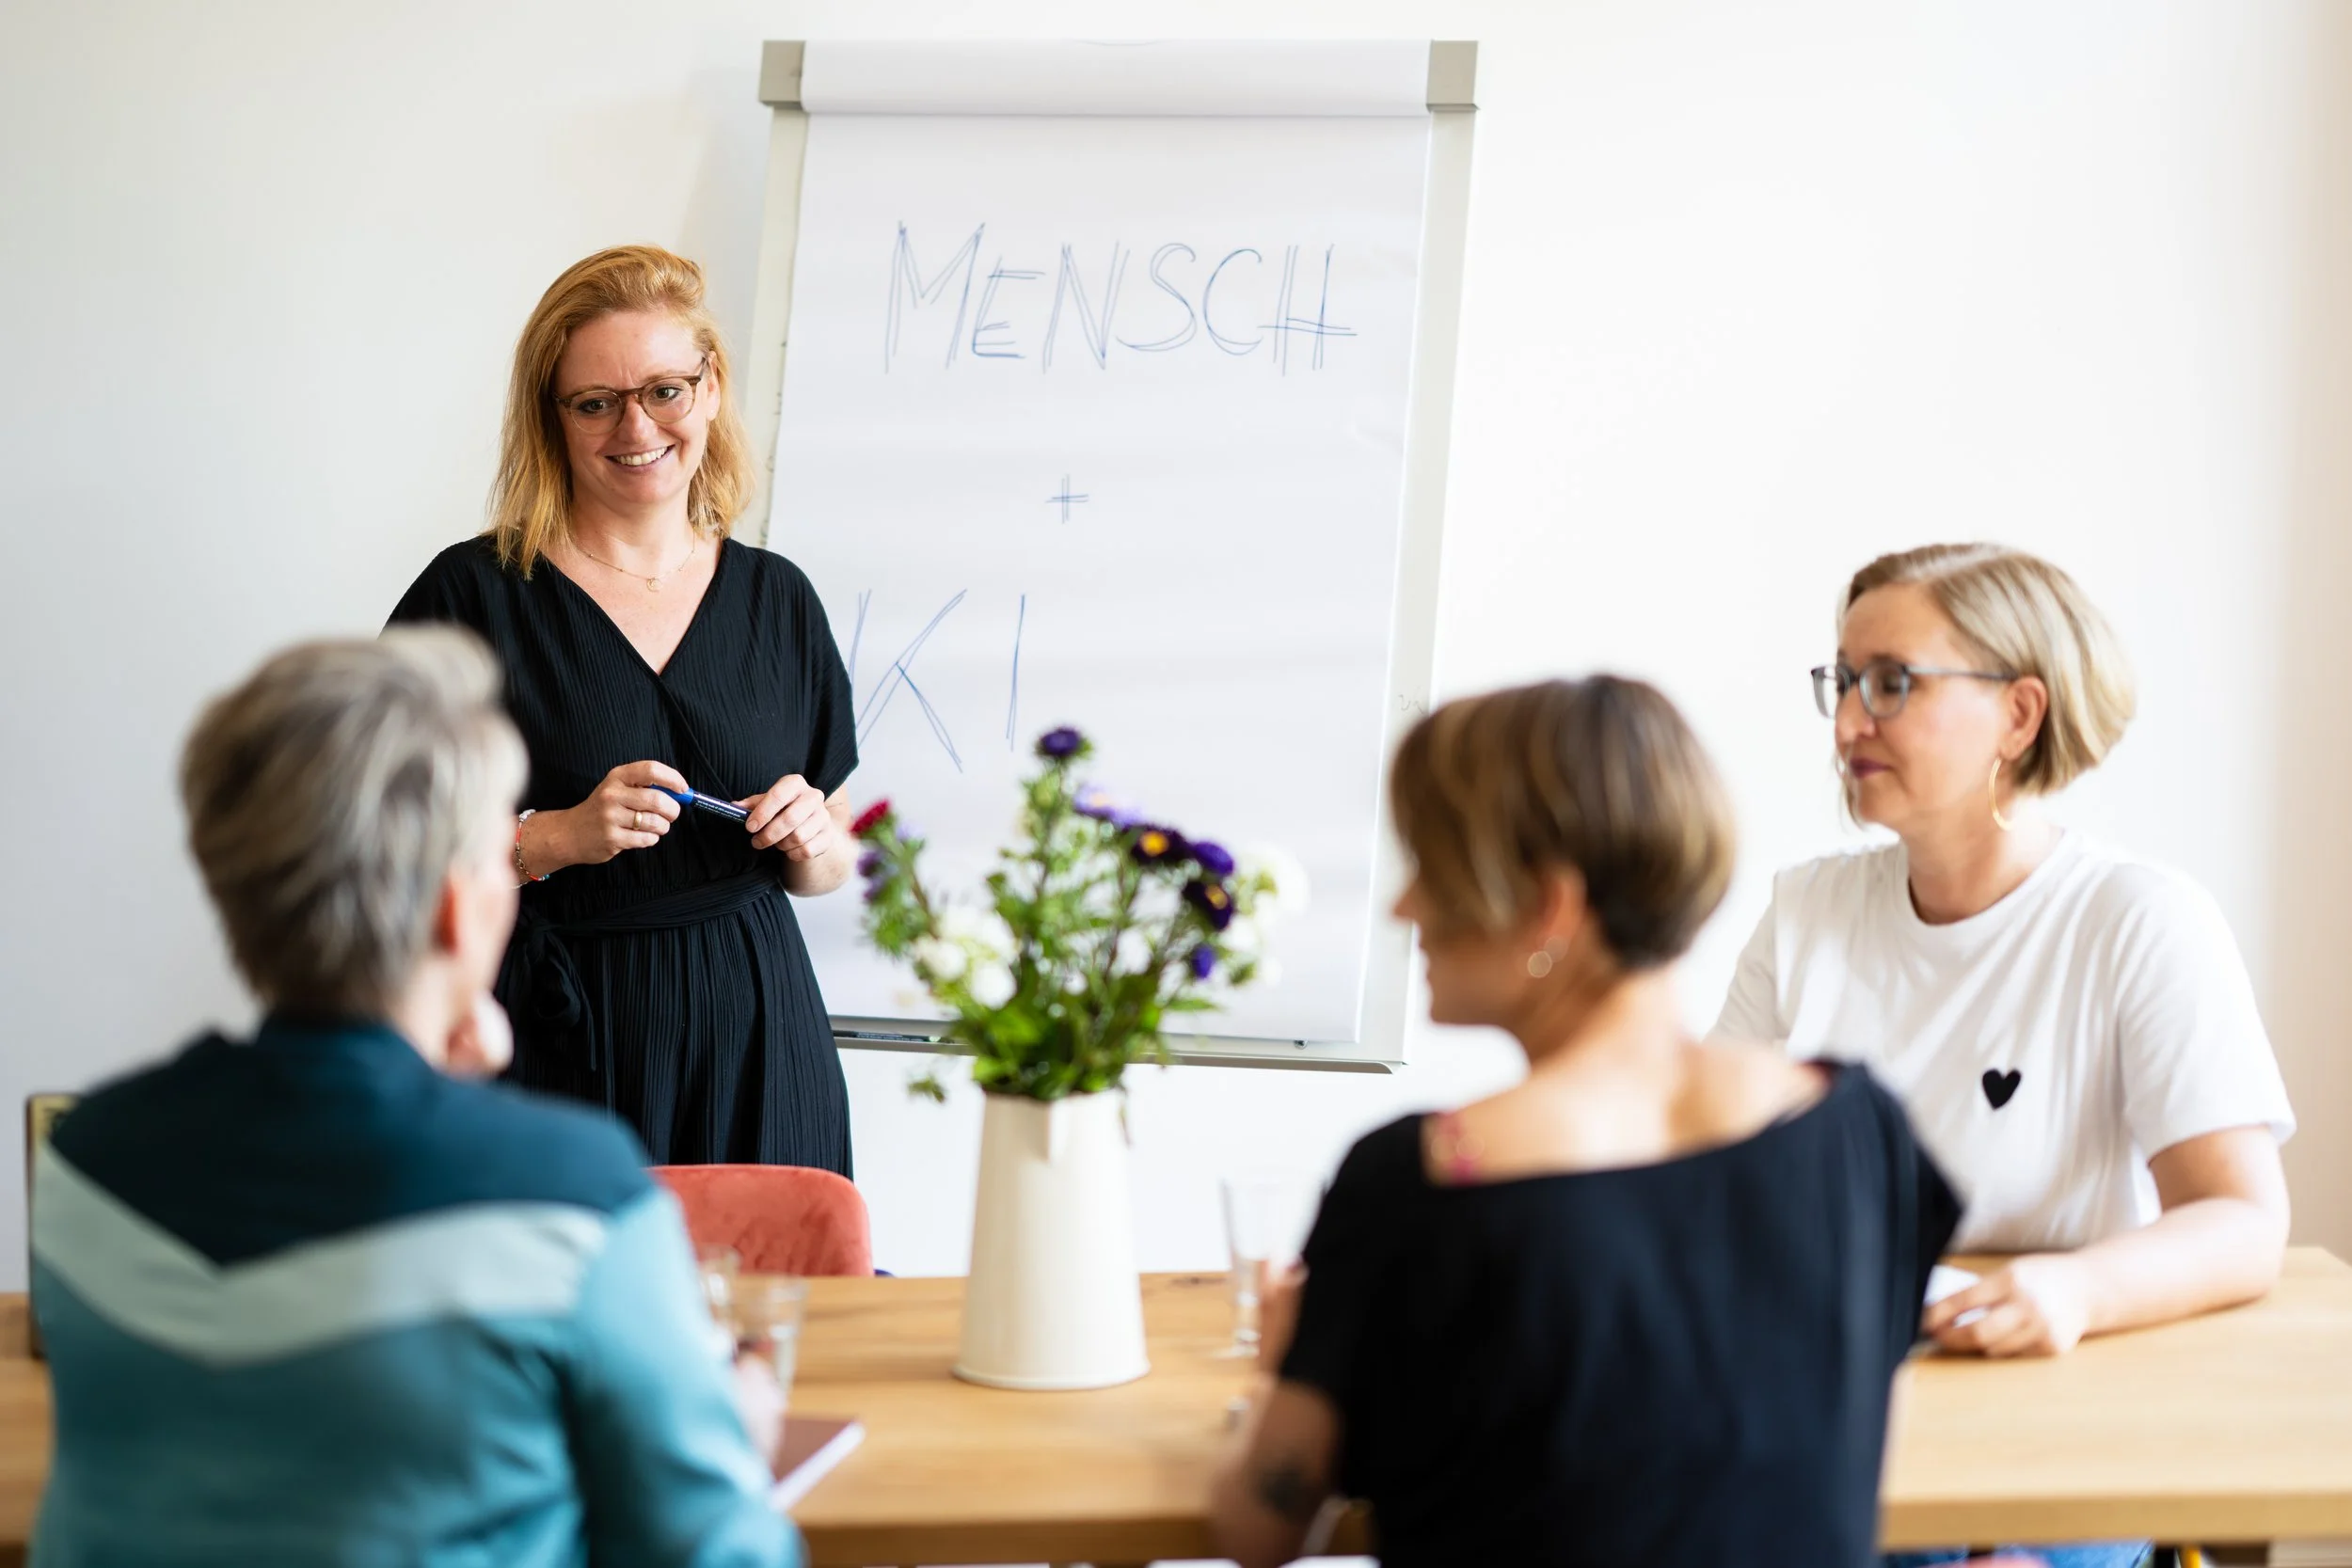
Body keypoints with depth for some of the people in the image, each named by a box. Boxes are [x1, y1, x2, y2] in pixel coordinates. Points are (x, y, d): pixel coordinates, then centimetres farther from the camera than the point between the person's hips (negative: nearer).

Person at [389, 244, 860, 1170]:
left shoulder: (777, 599, 9)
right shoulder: (475, 593, -3)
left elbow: (833, 863, 17)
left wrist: (811, 841, -5)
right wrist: (557, 838, -18)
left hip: (753, 1036, 3)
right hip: (556, 1049, -3)